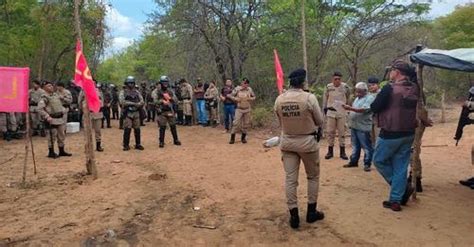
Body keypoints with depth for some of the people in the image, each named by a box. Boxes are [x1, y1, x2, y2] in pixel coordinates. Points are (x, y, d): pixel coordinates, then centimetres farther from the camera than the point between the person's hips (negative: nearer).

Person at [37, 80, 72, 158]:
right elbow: (40, 109, -17)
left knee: (62, 135, 12)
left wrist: (64, 110, 9)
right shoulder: (45, 98, -10)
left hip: (60, 118, 7)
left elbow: (61, 104, 26)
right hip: (52, 120, -7)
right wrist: (47, 117, -21)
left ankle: (61, 151, 23)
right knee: (52, 137, -1)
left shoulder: (56, 95, 12)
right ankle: (51, 152, 11)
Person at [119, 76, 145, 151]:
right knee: (127, 130, -6)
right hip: (127, 113, -4)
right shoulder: (123, 92, 0)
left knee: (137, 129, 6)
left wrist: (138, 104, -17)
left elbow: (142, 101, 6)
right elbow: (122, 102, -13)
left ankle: (138, 144, 16)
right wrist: (133, 103, -15)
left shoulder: (137, 92, 12)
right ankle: (126, 145, 4)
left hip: (136, 113, 4)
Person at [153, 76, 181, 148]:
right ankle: (161, 142, 10)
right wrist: (162, 101, -21)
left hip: (170, 111, 3)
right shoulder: (157, 92, -2)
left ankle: (176, 140, 18)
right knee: (162, 127, -1)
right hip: (162, 112, -3)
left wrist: (170, 98, -11)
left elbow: (175, 99, 7)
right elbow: (155, 101, -8)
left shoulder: (170, 91, 10)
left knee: (173, 126, 7)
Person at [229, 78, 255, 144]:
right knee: (236, 123, -8)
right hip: (239, 109, -3)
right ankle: (232, 138, 0)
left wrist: (250, 99, -13)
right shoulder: (237, 89, -11)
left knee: (246, 123, 9)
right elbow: (231, 95, -2)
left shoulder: (249, 89, -5)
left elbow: (254, 97, 7)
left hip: (247, 109, 3)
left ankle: (243, 137, 24)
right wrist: (236, 99, -18)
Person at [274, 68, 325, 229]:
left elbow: (280, 122, 5)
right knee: (313, 176, 17)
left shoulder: (279, 100, -5)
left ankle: (294, 215, 12)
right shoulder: (309, 98, -16)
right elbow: (320, 121, -5)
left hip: (287, 142, 3)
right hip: (307, 141, -3)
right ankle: (311, 212, 25)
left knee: (290, 179, 9)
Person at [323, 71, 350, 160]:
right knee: (330, 132, 5)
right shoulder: (328, 87, -4)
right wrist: (325, 109, 6)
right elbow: (325, 98, 6)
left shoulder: (345, 87, -4)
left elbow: (349, 98, 11)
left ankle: (342, 152, 13)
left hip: (342, 113, 0)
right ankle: (330, 151, 16)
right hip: (331, 113, 0)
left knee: (342, 132, 4)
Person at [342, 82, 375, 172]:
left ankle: (367, 164, 8)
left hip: (363, 127, -8)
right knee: (355, 145, 16)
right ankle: (354, 161, 25)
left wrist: (350, 108, -27)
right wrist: (348, 108, 5)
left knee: (366, 147, 0)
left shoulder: (369, 98, -11)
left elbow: (364, 110, -24)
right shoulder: (357, 98, 17)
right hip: (354, 126, 8)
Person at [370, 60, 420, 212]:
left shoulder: (389, 88, -17)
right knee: (400, 166, 12)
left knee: (379, 160, 14)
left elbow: (374, 108, -14)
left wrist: (380, 96, 6)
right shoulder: (414, 89, 3)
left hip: (390, 134, -6)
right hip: (409, 134, 7)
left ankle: (404, 187, 13)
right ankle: (396, 200, 16)